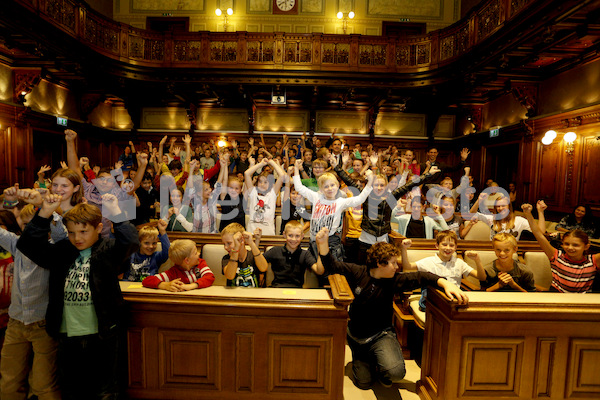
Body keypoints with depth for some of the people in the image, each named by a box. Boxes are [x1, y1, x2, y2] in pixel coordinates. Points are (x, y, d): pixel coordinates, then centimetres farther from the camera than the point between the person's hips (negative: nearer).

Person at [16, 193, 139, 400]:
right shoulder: (62, 251, 5)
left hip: (103, 335, -4)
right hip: (68, 335, 4)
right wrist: (44, 214, -8)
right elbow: (27, 244, 2)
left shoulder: (109, 250, -8)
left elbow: (131, 242, -25)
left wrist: (116, 213, -32)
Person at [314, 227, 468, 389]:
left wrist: (445, 283, -34)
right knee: (363, 384, 9)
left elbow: (420, 277, -17)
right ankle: (369, 361, 41)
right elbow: (332, 266, -11)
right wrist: (323, 244, -27)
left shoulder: (394, 280, -11)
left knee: (396, 372, -26)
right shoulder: (357, 273, -13)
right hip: (357, 336, 1)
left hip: (381, 334, -1)